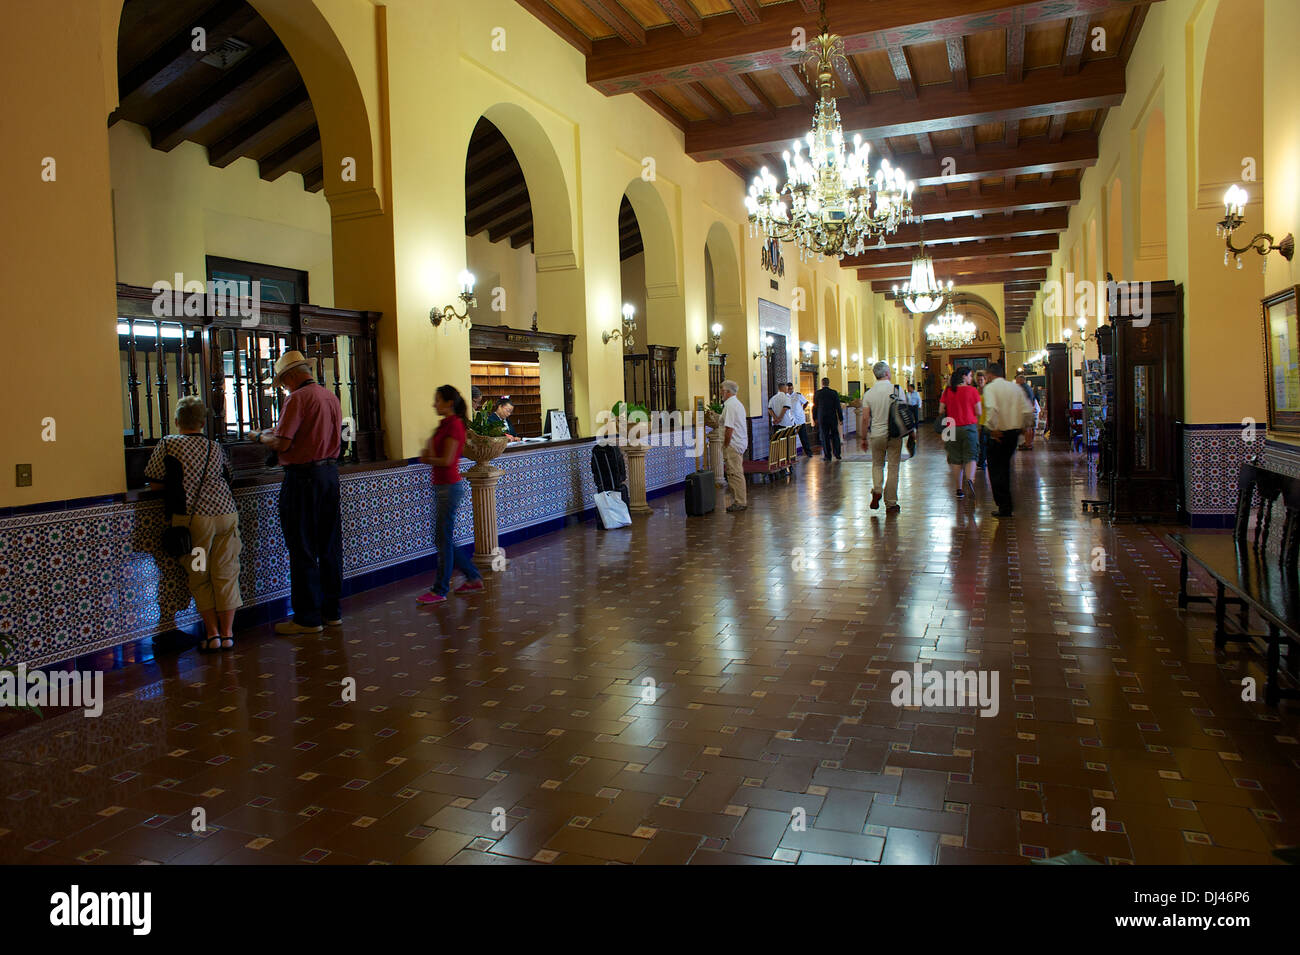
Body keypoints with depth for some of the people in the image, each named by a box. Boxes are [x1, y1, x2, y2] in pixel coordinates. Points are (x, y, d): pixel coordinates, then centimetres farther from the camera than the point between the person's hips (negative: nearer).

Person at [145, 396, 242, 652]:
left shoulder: (168, 444, 2)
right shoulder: (215, 447, 12)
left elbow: (154, 484, 3)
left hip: (193, 516, -3)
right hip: (226, 513, 3)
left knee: (200, 578, 8)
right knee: (226, 575, 7)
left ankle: (212, 634, 8)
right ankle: (227, 633, 10)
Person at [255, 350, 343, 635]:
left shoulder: (297, 398, -13)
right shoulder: (331, 396, 11)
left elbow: (282, 443, -18)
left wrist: (263, 437, 4)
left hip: (303, 477, -8)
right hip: (330, 472, 8)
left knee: (302, 550, -1)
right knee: (330, 545, 12)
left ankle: (308, 617, 4)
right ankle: (332, 611, 20)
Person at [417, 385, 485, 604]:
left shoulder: (454, 425, -14)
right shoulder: (446, 424, 15)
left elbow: (446, 460, -20)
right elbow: (432, 456, 18)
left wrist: (428, 459, -3)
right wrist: (429, 455, -3)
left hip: (450, 486, -10)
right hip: (442, 486, 10)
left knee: (444, 539, -3)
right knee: (443, 539, 14)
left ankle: (440, 590, 6)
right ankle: (474, 577, 22)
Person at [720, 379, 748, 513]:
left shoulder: (730, 405, -15)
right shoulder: (738, 404, 18)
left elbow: (729, 428, -21)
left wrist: (725, 445, -14)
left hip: (733, 444, -11)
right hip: (741, 442, 11)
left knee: (735, 473, -7)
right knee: (737, 473, 16)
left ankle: (739, 502, -4)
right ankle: (742, 499, 21)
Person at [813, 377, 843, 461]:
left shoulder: (817, 393, -2)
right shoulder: (834, 393, -4)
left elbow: (815, 407, 4)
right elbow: (838, 407, -3)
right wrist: (841, 419, 2)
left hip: (822, 419, 0)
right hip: (833, 418, 0)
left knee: (824, 437, 5)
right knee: (835, 436, 9)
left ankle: (827, 456, 4)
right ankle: (837, 455, 6)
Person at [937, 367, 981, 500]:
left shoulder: (947, 391, 2)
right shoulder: (972, 391, -5)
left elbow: (941, 411, 3)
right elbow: (978, 412, -5)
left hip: (952, 428, 3)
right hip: (969, 427, -2)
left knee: (956, 459, 9)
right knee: (970, 456, 3)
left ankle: (959, 488, 10)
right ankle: (970, 479, -23)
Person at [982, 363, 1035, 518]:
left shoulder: (990, 387, -9)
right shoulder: (1015, 387, 8)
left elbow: (992, 408, -28)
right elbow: (1028, 411, 2)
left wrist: (992, 427, -19)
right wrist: (1021, 426, 13)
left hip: (998, 434, -6)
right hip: (1014, 432, 6)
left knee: (995, 469, 3)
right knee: (1005, 466, 22)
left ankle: (1004, 507, -1)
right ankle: (1007, 503, 31)